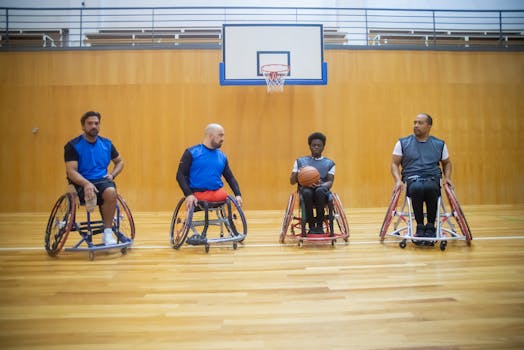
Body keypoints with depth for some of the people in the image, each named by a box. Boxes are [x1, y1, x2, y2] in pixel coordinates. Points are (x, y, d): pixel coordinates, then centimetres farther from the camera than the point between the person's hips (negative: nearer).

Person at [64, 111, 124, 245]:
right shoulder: (73, 146, -3)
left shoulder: (106, 143, 9)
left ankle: (107, 232, -20)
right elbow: (71, 171, -11)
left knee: (111, 192, -33)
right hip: (81, 184, -2)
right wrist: (86, 183, -29)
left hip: (102, 180, 3)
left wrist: (112, 174, 3)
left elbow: (120, 161, 23)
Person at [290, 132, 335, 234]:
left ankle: (320, 225, -23)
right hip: (306, 191, 0)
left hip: (323, 192, 0)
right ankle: (311, 226, -22)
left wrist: (321, 185, -20)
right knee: (307, 192, -37)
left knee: (320, 190, -37)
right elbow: (292, 181, 10)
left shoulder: (329, 163, 15)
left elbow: (330, 182, 3)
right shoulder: (300, 161, 15)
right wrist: (298, 174, -12)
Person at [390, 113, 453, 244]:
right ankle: (420, 227, -22)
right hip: (412, 179, -1)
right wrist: (398, 180, -9)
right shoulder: (403, 143, 10)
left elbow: (447, 163, 27)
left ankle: (430, 226, -21)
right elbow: (394, 164, 8)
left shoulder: (439, 144, 15)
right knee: (417, 188, -38)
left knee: (430, 188, -37)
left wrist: (447, 177, 8)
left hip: (433, 180, 1)